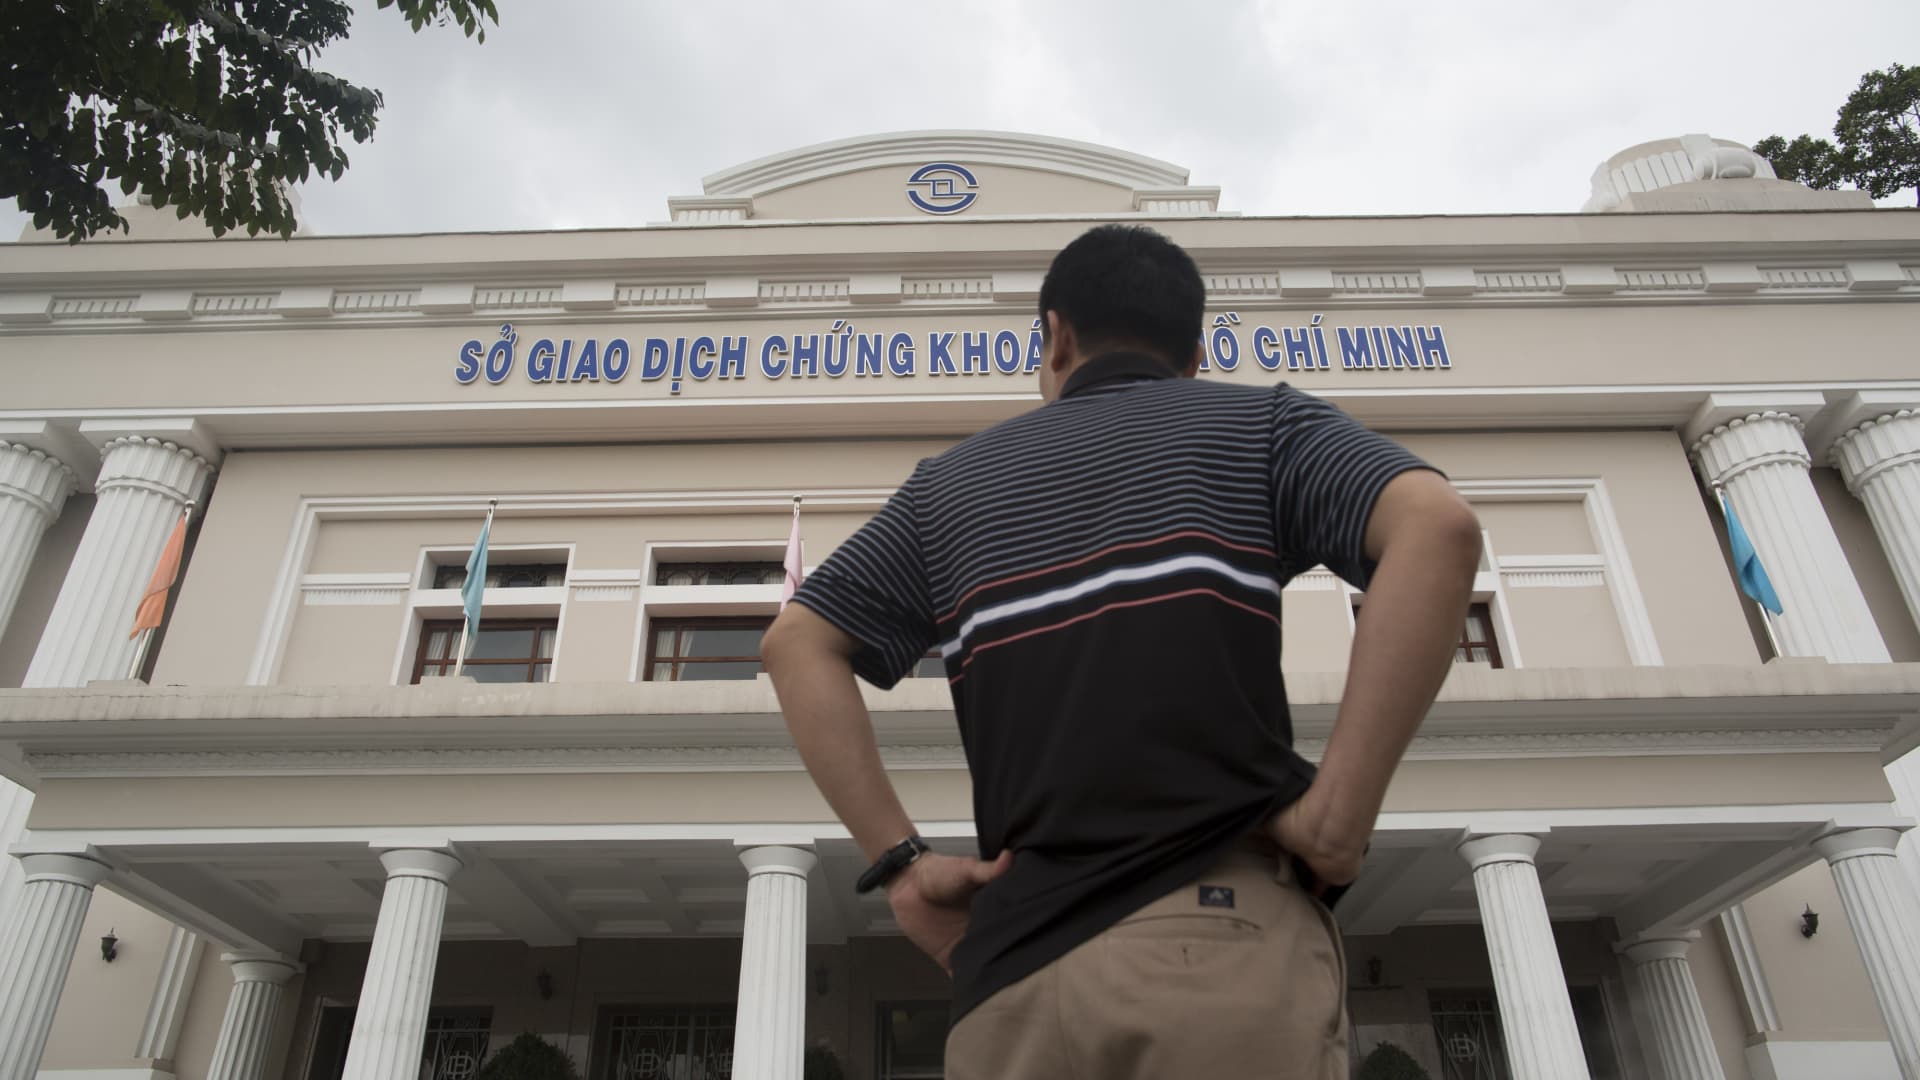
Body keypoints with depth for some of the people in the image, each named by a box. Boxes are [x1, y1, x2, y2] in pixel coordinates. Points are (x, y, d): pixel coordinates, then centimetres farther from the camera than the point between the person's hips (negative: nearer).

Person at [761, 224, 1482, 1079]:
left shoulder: (952, 481, 19)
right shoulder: (1258, 423, 11)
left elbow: (796, 642, 14)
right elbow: (1437, 525, -7)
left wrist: (898, 862, 7)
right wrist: (1338, 814, -7)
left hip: (1014, 967, 3)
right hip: (1216, 931, -2)